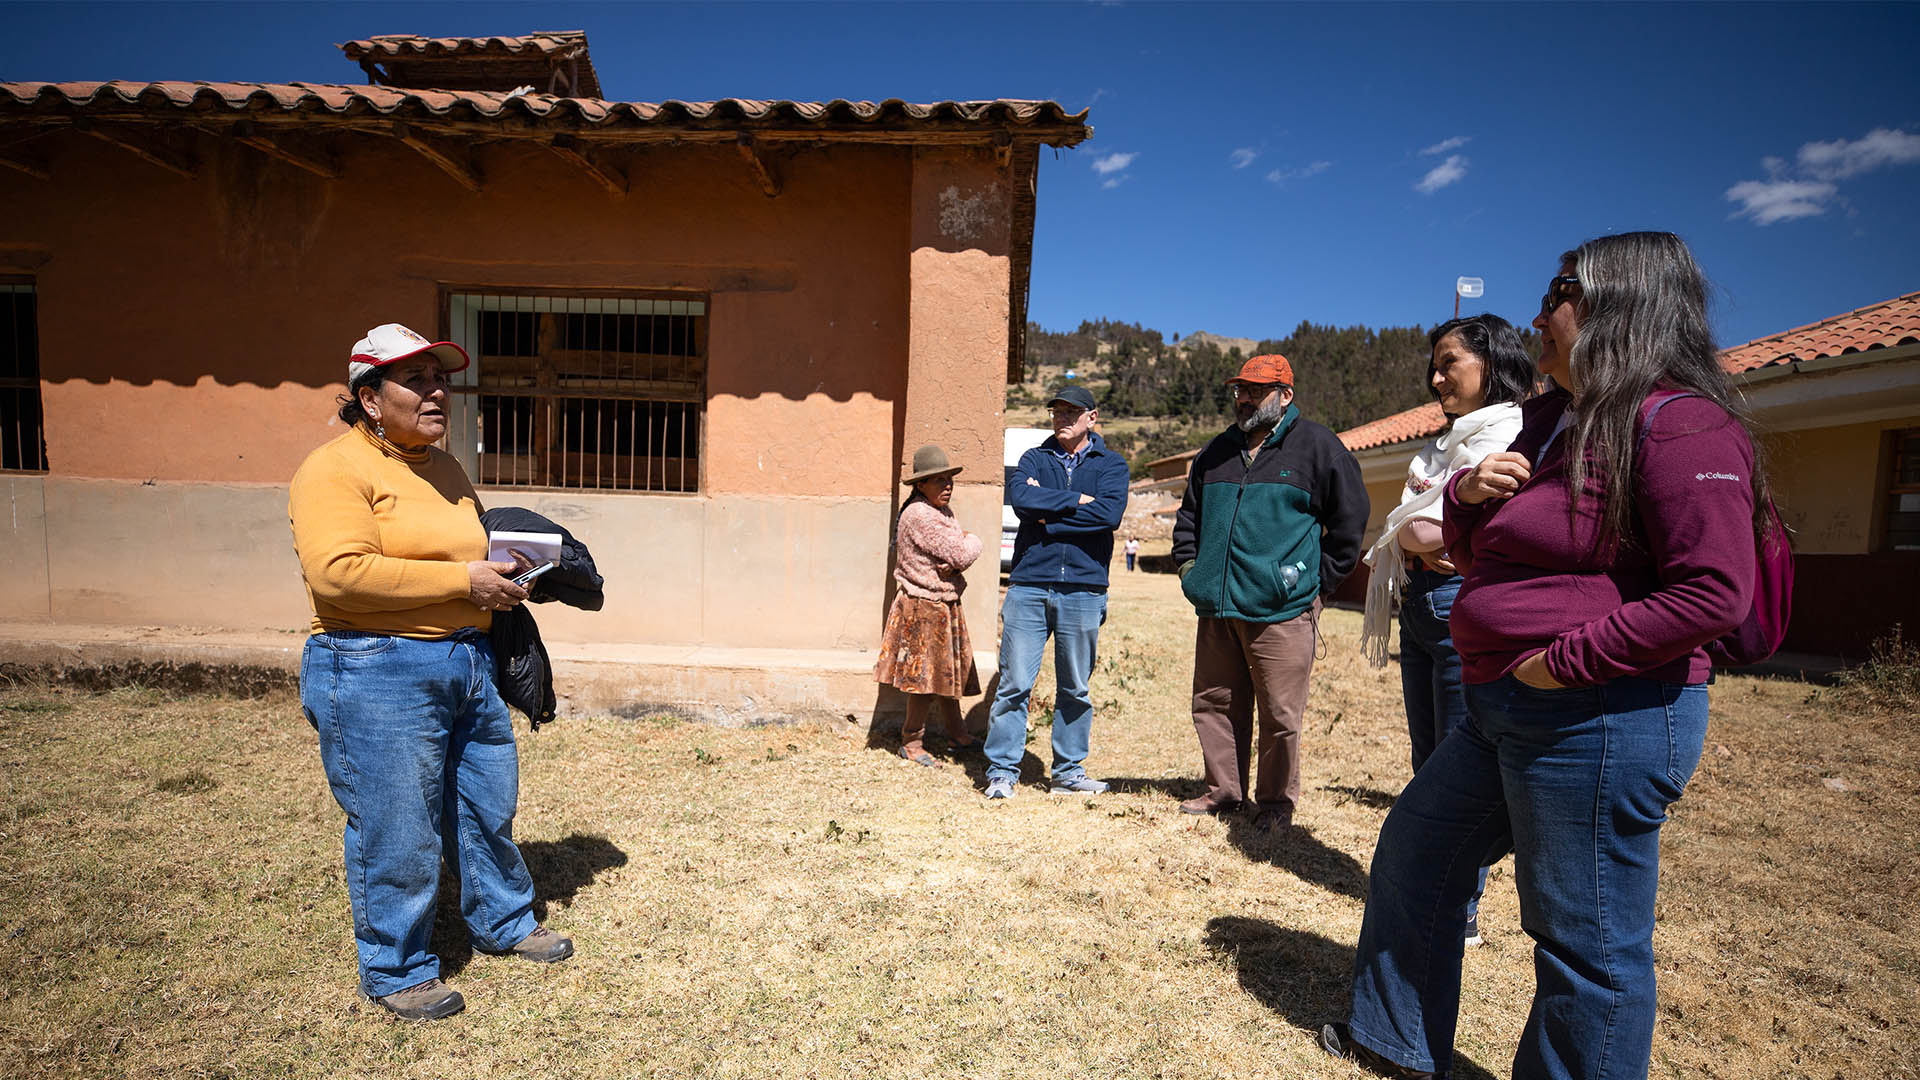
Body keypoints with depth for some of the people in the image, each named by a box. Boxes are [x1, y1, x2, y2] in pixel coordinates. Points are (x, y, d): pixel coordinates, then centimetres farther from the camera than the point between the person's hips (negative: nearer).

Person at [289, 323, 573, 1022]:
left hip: (468, 665, 8)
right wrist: (464, 581, -22)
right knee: (397, 834, 4)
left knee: (487, 807, 18)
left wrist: (502, 577, 10)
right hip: (377, 676, -8)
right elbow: (338, 573, -24)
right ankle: (396, 972, 25)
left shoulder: (444, 469, 15)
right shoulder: (335, 470, -10)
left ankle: (504, 923, 39)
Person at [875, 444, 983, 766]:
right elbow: (961, 555, -23)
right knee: (926, 677, -1)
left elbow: (956, 559, 9)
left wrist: (952, 562, -15)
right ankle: (911, 743, 14)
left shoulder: (941, 511, 12)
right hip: (923, 609, -10)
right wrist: (972, 541, -2)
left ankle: (957, 735, 33)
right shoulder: (919, 514, -21)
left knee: (950, 672, 19)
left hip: (945, 606, 10)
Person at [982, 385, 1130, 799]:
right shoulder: (1034, 459, 13)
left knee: (1075, 688, 9)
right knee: (1014, 684, -1)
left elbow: (1110, 514, -10)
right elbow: (1019, 499, -9)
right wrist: (1077, 499, -9)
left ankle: (1069, 771, 22)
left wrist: (1048, 516, -8)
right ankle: (1001, 772, 9)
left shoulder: (1111, 464, 10)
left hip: (1084, 590, 0)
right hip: (1028, 585, 0)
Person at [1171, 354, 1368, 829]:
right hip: (1217, 607, 6)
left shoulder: (1317, 446, 0)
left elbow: (1350, 518, 1)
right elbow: (1188, 513, 27)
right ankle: (1223, 790, 25)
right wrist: (1188, 563, 14)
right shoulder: (1218, 451, 16)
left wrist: (1320, 580, -1)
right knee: (1214, 703, 11)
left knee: (1280, 714, 1)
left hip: (1282, 611, -5)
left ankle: (1277, 801, 18)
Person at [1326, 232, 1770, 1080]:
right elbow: (1473, 555, 20)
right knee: (1414, 848, 19)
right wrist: (1466, 494, 0)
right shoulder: (1545, 422, 14)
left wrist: (1566, 662, -20)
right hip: (1504, 714, 10)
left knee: (1586, 941, 4)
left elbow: (1713, 593, -23)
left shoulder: (1680, 426, -14)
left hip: (1603, 723, -10)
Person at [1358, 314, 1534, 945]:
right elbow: (1407, 531, 11)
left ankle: (1459, 918, 12)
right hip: (1418, 607, 8)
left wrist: (1413, 532, -3)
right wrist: (1418, 537, -7)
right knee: (1428, 766, 15)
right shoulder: (1448, 442, 20)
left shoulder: (1513, 438, -7)